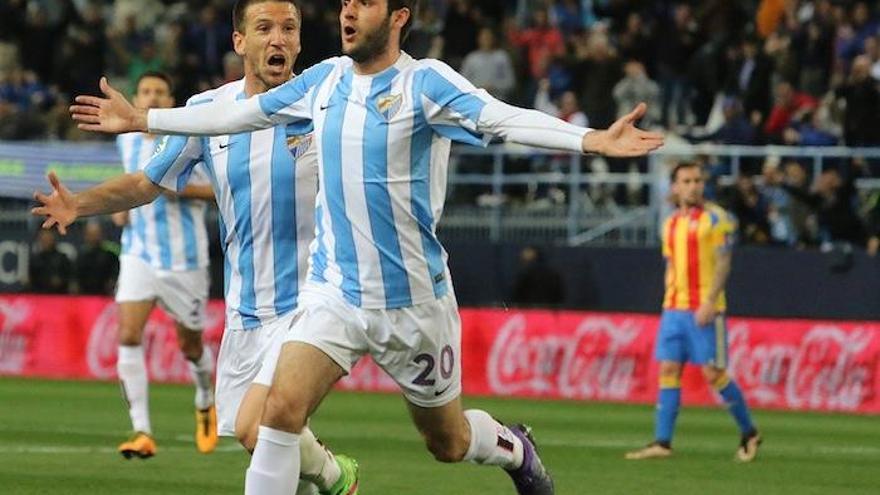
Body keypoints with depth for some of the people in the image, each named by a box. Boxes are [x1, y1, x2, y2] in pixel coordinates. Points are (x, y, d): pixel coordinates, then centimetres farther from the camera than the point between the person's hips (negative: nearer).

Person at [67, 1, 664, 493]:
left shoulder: (425, 82, -14)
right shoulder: (325, 80, 3)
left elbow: (503, 119, -29)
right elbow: (239, 114, 15)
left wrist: (594, 140, -46)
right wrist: (141, 118, 19)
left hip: (413, 300, -4)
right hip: (334, 289, 4)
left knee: (448, 441, 13)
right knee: (282, 407, -18)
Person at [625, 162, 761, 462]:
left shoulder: (715, 218, -4)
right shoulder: (670, 224, 15)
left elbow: (723, 264, -10)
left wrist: (709, 302, -19)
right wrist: (670, 307, 16)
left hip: (705, 310, -6)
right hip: (674, 308, 6)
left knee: (714, 374, -6)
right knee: (668, 372, 0)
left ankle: (749, 434, 9)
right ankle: (662, 443, -1)